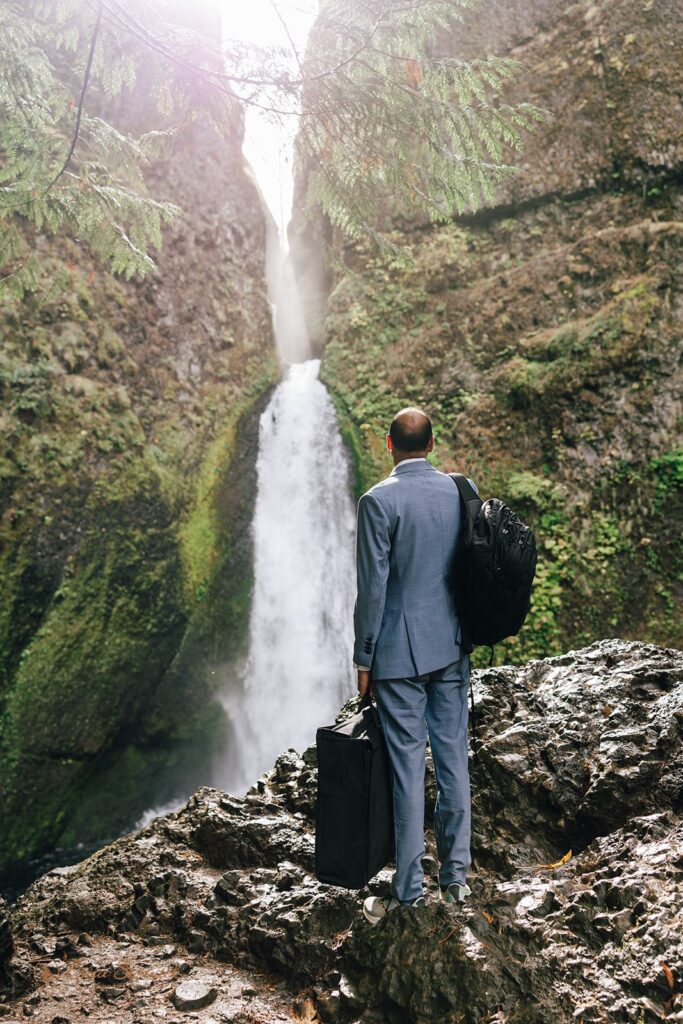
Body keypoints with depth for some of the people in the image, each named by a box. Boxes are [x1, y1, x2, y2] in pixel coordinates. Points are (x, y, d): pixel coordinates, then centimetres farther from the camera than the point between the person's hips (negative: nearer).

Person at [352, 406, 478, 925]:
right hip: (452, 648, 5)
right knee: (454, 759, 13)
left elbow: (373, 587, -14)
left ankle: (409, 892, 13)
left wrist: (364, 658, -4)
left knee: (407, 768, 2)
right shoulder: (462, 490, 3)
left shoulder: (379, 501, -13)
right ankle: (456, 876, 26)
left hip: (399, 653, -5)